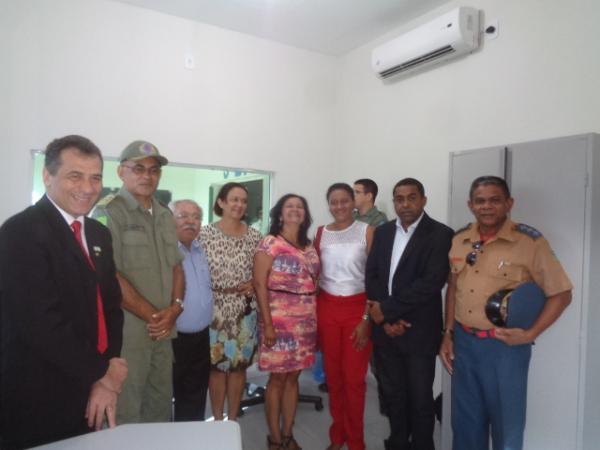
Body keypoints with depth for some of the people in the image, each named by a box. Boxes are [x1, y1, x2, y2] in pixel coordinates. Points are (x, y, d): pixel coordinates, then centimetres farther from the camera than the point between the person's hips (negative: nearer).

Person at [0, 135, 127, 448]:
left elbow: (110, 306, 6)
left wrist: (105, 380, -6)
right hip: (39, 402, -6)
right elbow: (41, 324, -24)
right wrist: (101, 374, -12)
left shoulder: (99, 234, 6)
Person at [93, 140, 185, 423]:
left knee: (161, 408, 16)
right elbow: (109, 276, -16)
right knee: (126, 417, 5)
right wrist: (152, 316, -11)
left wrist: (174, 308, -3)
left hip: (162, 331, 7)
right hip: (127, 332, -6)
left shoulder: (165, 215, 12)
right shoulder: (108, 211, -10)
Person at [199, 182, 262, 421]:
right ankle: (217, 419, 26)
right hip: (215, 310, -2)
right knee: (216, 365, 7)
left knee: (239, 365, 11)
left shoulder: (254, 236, 3)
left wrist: (254, 284, -10)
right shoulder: (206, 233, -4)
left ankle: (233, 419, 28)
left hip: (245, 310, 2)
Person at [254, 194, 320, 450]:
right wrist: (267, 324, -15)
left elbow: (314, 282, 14)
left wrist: (317, 319, 8)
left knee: (293, 377, 14)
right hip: (279, 319, -5)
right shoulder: (270, 243, -6)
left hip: (306, 321, 5)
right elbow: (260, 284, -10)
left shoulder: (309, 247, 11)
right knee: (278, 378, 5)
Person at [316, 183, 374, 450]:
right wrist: (312, 316, 4)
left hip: (358, 308, -2)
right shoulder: (321, 233, 4)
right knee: (333, 375, 11)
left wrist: (367, 318, -10)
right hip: (327, 307, 3)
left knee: (354, 378, 2)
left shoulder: (367, 232, -4)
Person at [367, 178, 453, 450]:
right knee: (392, 394, 18)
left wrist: (387, 309, -16)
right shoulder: (383, 232, 7)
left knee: (420, 399, 11)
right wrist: (387, 318, -8)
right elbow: (371, 276, 3)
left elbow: (432, 282, -18)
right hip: (385, 329, 4)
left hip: (419, 332, -4)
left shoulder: (440, 234, -9)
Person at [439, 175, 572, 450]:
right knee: (466, 422, 19)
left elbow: (560, 294, -8)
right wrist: (448, 334, 8)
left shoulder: (530, 241, -12)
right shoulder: (459, 240, 3)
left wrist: (530, 335, -15)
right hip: (463, 341, 5)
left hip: (505, 345, -4)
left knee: (506, 425, 12)